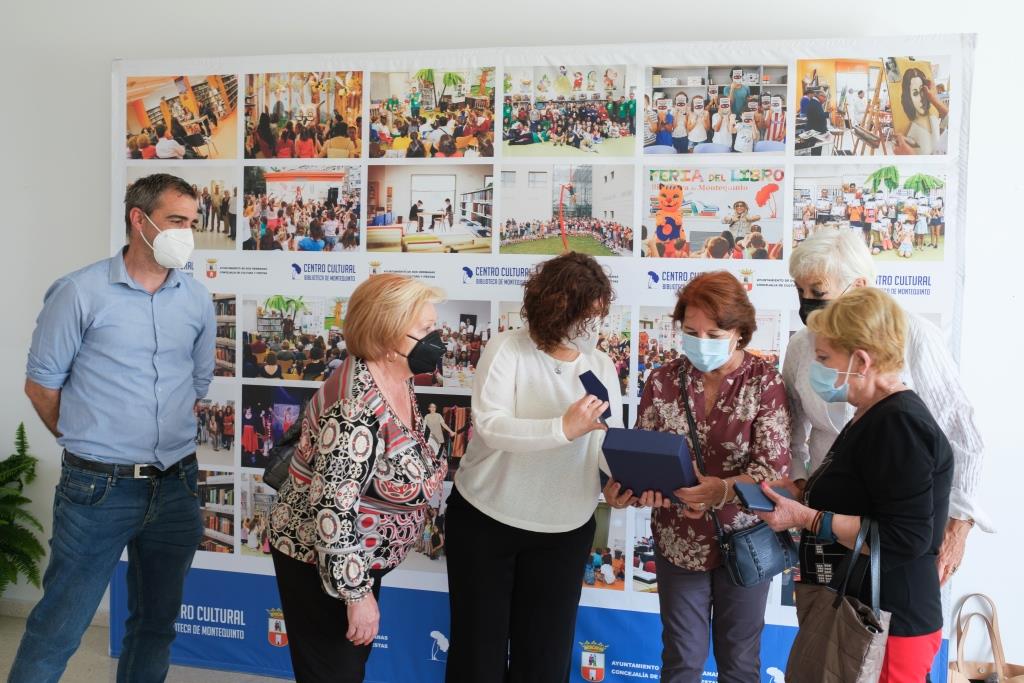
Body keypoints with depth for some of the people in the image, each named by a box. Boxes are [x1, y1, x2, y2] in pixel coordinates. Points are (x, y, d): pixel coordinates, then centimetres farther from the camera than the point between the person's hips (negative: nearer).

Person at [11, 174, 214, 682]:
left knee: (157, 623, 17)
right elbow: (40, 383, -2)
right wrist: (85, 446, 5)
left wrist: (166, 439, 13)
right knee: (58, 628, 3)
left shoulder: (197, 300, 5)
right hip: (98, 488, -4)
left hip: (175, 487, 4)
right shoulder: (81, 293, -8)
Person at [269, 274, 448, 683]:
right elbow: (332, 511, -31)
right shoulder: (358, 410, -32)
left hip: (358, 557, 9)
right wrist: (357, 593, -24)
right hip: (320, 562, -9)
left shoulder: (396, 378, -3)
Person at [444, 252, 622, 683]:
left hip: (564, 531, 4)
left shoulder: (602, 366, 1)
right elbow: (490, 425, -26)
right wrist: (563, 428, -39)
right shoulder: (506, 349, -13)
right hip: (484, 519, -3)